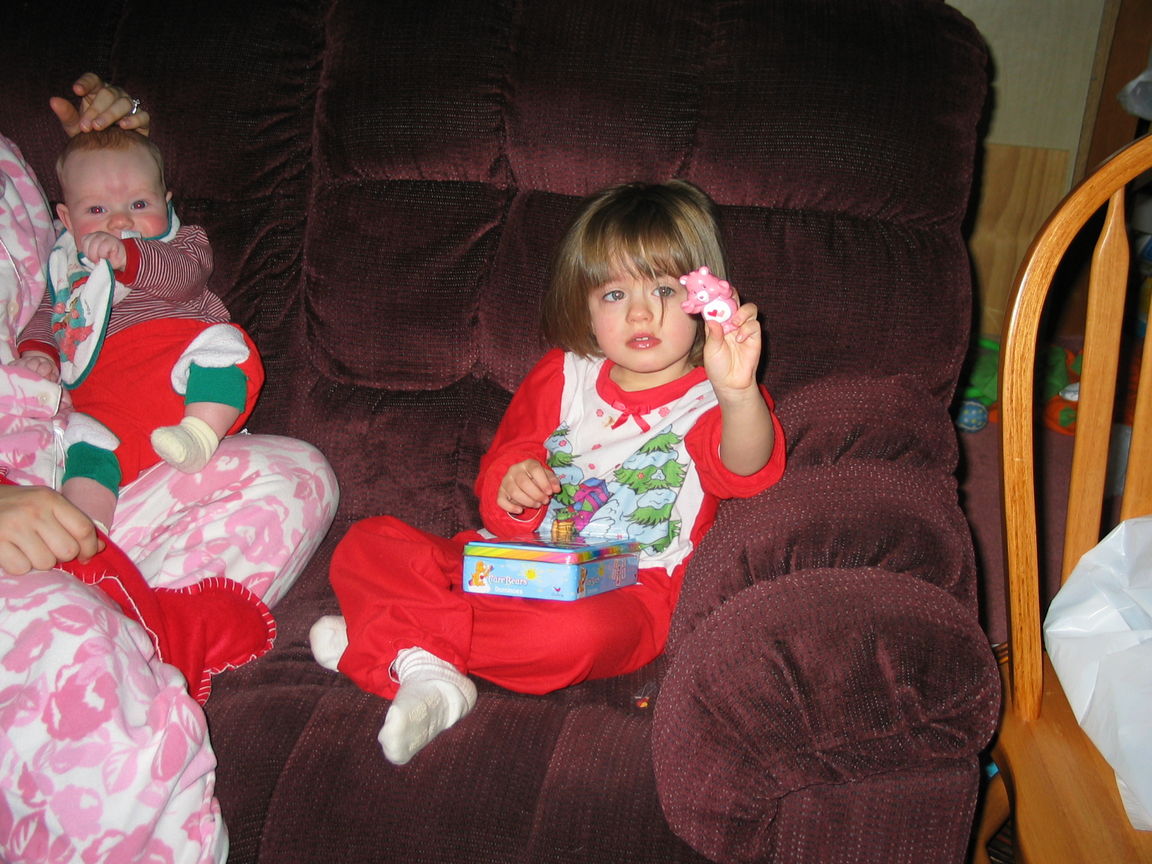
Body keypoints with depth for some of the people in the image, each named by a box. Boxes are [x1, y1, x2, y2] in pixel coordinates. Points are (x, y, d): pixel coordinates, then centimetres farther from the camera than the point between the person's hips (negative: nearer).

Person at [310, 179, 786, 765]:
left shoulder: (709, 400, -3)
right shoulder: (562, 377, 11)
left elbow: (746, 471, -25)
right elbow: (506, 459, 16)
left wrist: (738, 393, -48)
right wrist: (510, 485, -11)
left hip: (626, 589, -4)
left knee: (578, 630, -40)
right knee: (365, 545, -8)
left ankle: (391, 634, -21)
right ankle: (426, 674, -32)